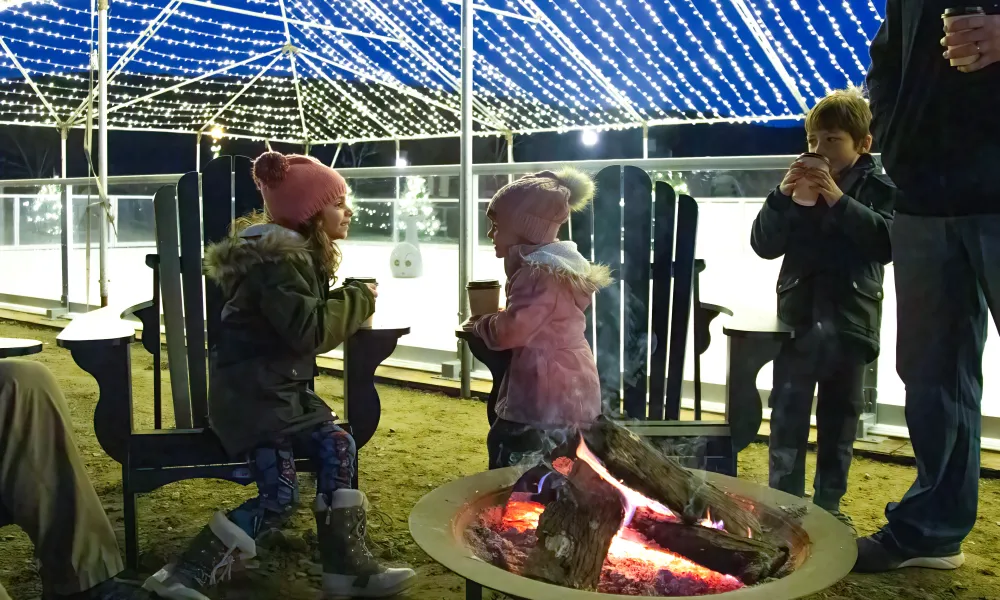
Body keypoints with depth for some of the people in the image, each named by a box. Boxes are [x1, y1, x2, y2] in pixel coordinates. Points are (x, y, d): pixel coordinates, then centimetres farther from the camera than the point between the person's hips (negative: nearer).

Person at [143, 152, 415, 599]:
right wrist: (359, 300, -13)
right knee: (279, 495, -14)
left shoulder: (299, 253, 15)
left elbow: (311, 323, 16)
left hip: (283, 387, 10)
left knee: (337, 447, -5)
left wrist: (354, 304, 1)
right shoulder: (276, 259, -17)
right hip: (251, 391, -10)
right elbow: (307, 330, -25)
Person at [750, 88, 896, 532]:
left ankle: (828, 505, 24)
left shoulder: (878, 188, 0)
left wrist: (840, 203, -21)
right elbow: (765, 245, 1)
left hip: (849, 323, -1)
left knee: (839, 421, 11)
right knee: (787, 419, 1)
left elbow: (888, 242, -15)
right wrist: (782, 197, -13)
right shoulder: (800, 187, 5)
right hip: (798, 317, 1)